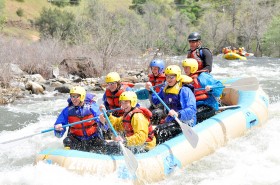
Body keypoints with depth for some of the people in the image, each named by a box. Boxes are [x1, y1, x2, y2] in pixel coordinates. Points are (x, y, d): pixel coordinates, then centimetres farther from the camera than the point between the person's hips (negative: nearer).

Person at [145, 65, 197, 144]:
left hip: (184, 121, -8)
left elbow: (192, 110, -25)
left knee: (160, 131, -25)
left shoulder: (184, 91, -14)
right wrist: (150, 91, 9)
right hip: (171, 121, 8)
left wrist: (178, 114, -41)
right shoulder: (165, 90, 12)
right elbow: (155, 101, 26)